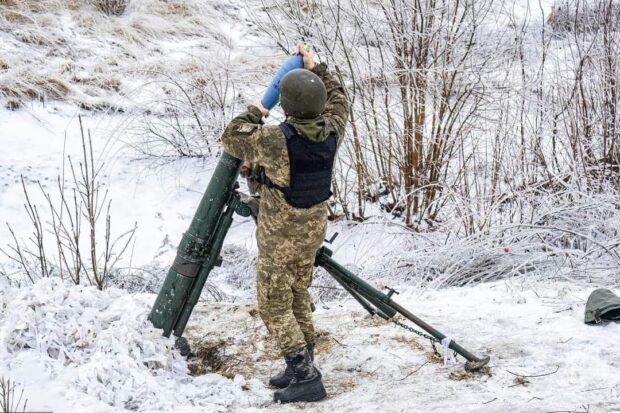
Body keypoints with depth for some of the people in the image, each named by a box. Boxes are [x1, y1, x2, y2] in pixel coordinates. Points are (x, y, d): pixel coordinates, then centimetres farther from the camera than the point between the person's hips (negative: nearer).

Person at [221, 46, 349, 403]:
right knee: (299, 296, 21)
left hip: (280, 236, -6)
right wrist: (315, 68, 19)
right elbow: (338, 99, 13)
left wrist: (254, 114, 9)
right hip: (314, 229, 6)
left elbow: (231, 137, -7)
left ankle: (306, 377, 0)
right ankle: (303, 368, 28)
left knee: (274, 306, 4)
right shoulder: (331, 133, -10)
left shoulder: (274, 140, -25)